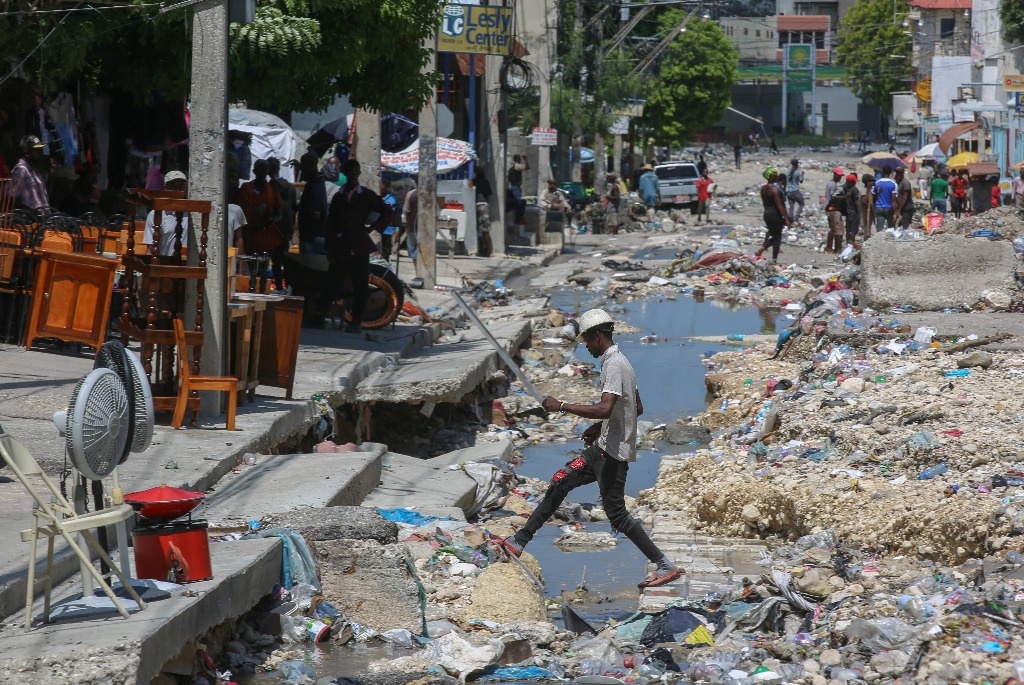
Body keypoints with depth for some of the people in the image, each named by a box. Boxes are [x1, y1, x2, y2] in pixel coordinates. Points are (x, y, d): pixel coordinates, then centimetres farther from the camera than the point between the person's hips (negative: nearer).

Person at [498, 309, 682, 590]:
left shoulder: (614, 365, -19)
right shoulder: (617, 361, 13)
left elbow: (605, 408, -34)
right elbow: (637, 407, 23)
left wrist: (562, 406, -26)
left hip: (613, 453, -10)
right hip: (604, 446, 10)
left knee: (617, 515, -5)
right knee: (559, 483, 11)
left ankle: (665, 566, 1)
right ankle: (519, 542, 16)